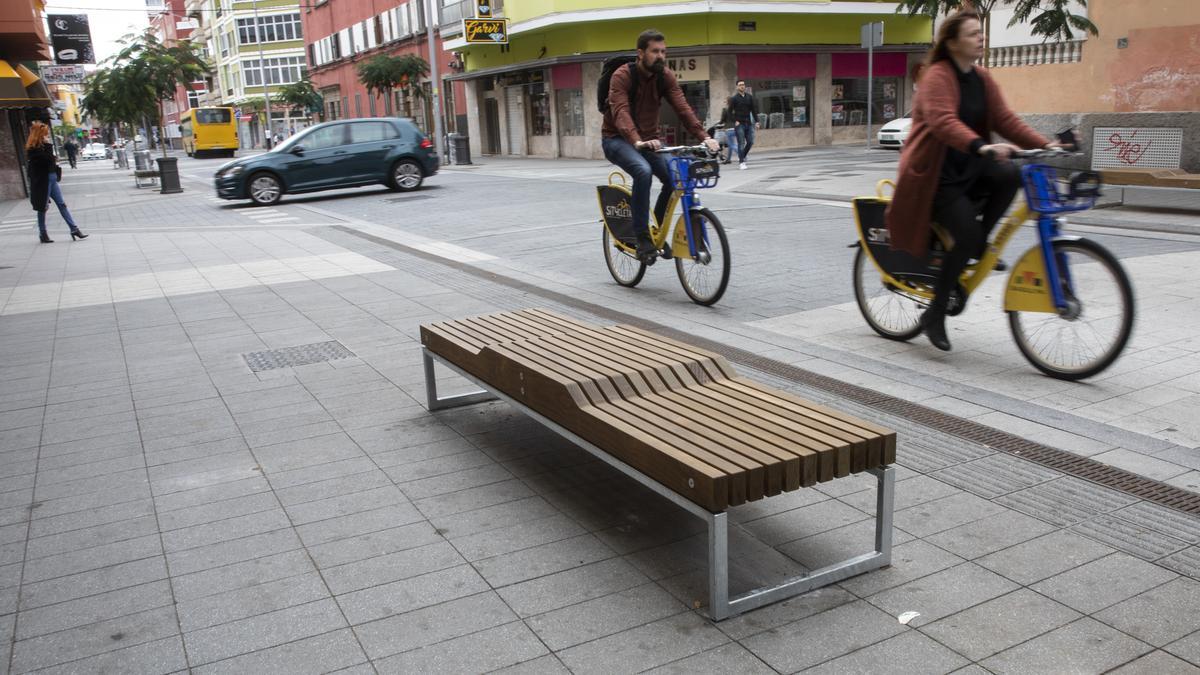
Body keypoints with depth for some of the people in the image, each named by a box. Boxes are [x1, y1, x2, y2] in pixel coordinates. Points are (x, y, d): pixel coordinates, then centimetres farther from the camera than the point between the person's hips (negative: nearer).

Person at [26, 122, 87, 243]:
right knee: (42, 207, 1)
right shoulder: (33, 149, -14)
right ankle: (42, 234, 11)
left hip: (52, 179, 8)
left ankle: (74, 229, 3)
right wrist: (48, 145, -18)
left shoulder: (43, 146, 13)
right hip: (42, 181, -8)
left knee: (62, 204, 4)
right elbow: (48, 160, -24)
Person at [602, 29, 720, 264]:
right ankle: (642, 238, -25)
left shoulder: (666, 76, -3)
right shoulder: (622, 76, -19)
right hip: (617, 139, -5)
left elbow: (682, 108, -15)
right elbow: (620, 113, -34)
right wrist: (637, 142, -52)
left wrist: (704, 137, -30)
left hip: (649, 140, 5)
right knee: (643, 171, -34)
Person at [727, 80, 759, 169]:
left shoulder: (749, 97, 10)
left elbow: (754, 110, 11)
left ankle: (742, 156, 23)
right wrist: (735, 121, -11)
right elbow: (730, 112, 0)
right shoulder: (734, 98, 0)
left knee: (750, 142, 1)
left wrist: (756, 121, 2)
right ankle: (741, 162, -1)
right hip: (739, 124, -4)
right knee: (741, 143, -7)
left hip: (749, 123, 4)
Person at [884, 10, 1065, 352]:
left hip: (969, 167, 7)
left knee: (1010, 174, -25)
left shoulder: (982, 80, 9)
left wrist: (1044, 144, -11)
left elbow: (1006, 119, 3)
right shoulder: (938, 76, -15)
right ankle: (934, 315, -4)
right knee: (966, 236, -20)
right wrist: (982, 146, -48)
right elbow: (943, 122, -32)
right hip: (935, 173, -7)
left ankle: (980, 243, -2)